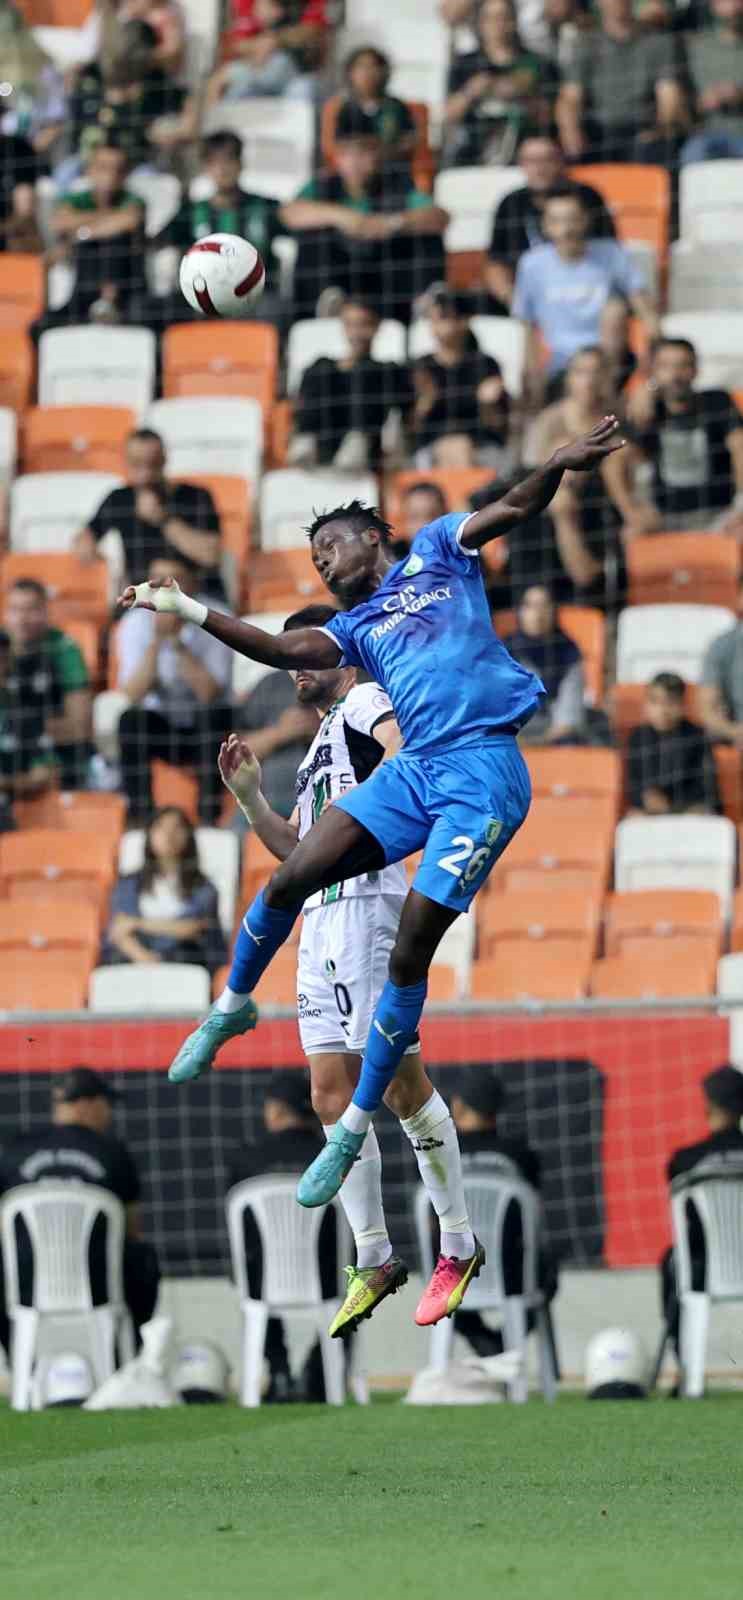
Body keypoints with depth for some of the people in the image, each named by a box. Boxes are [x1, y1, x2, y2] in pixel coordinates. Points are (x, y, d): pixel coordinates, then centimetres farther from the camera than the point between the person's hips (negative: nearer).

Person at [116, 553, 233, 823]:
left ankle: (209, 816, -24)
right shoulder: (135, 625, -8)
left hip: (204, 733, -1)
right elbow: (132, 695, -21)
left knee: (218, 715, -32)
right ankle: (139, 818, -22)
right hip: (160, 728, 1)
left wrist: (177, 641, -28)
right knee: (131, 719, -29)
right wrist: (156, 640, -28)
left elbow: (209, 693, -24)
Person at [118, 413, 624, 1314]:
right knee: (291, 878, -10)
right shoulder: (355, 628, 22)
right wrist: (189, 612, 3)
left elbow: (510, 511, -1)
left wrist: (559, 467, -21)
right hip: (414, 767, 5)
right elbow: (288, 651, 7)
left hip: (484, 766, -5)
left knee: (411, 949, -10)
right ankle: (232, 1009, 17)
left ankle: (356, 1126, -3)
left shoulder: (436, 553, 12)